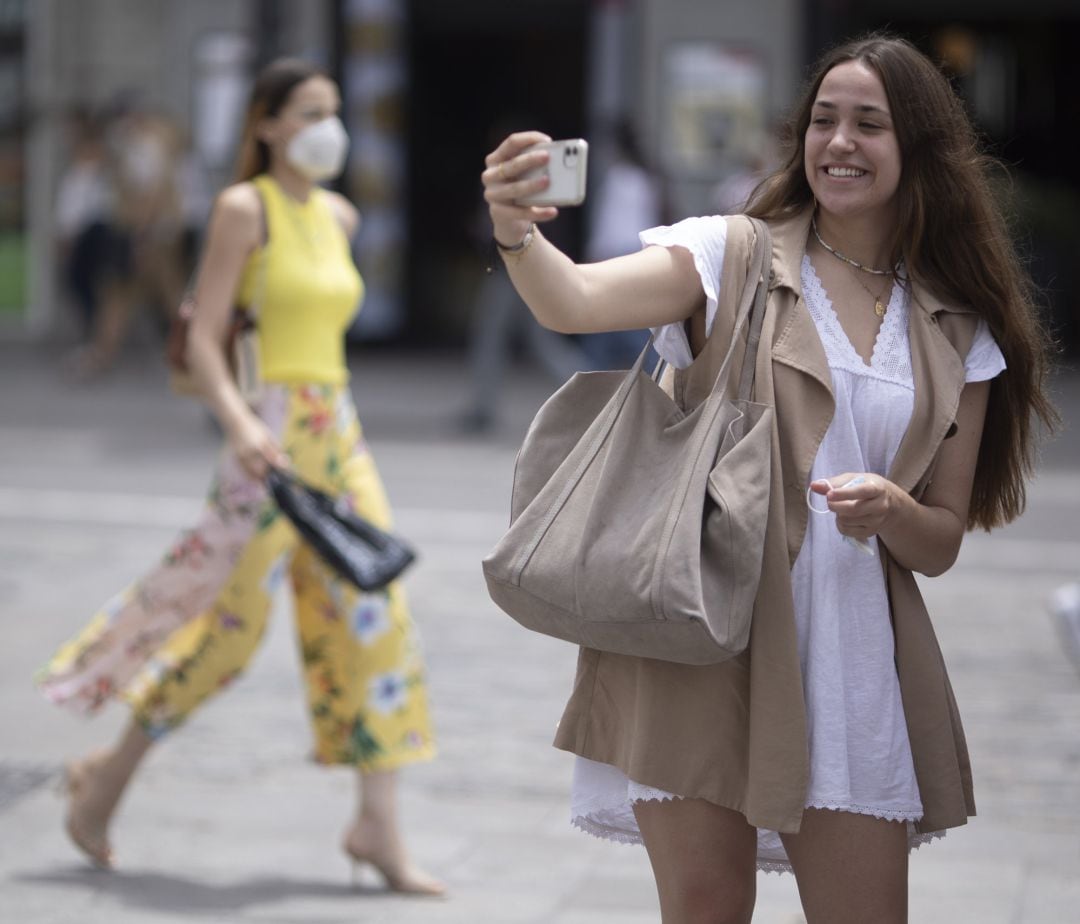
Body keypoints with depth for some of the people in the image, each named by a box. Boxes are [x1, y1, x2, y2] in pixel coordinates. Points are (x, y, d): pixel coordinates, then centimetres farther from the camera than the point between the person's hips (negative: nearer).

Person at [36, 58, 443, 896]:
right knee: (231, 624, -2)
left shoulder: (338, 216, 13)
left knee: (377, 616, -2)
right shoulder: (243, 209, -8)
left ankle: (379, 826, 0)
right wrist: (240, 423, -27)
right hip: (268, 435, -7)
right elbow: (203, 340, -12)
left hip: (338, 434, 7)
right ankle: (108, 774, 17)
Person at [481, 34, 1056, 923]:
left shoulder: (957, 334, 10)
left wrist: (890, 510, -11)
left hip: (853, 658, 3)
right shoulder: (732, 257, 1)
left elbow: (941, 543, 12)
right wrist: (518, 235, -40)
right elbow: (578, 301, -18)